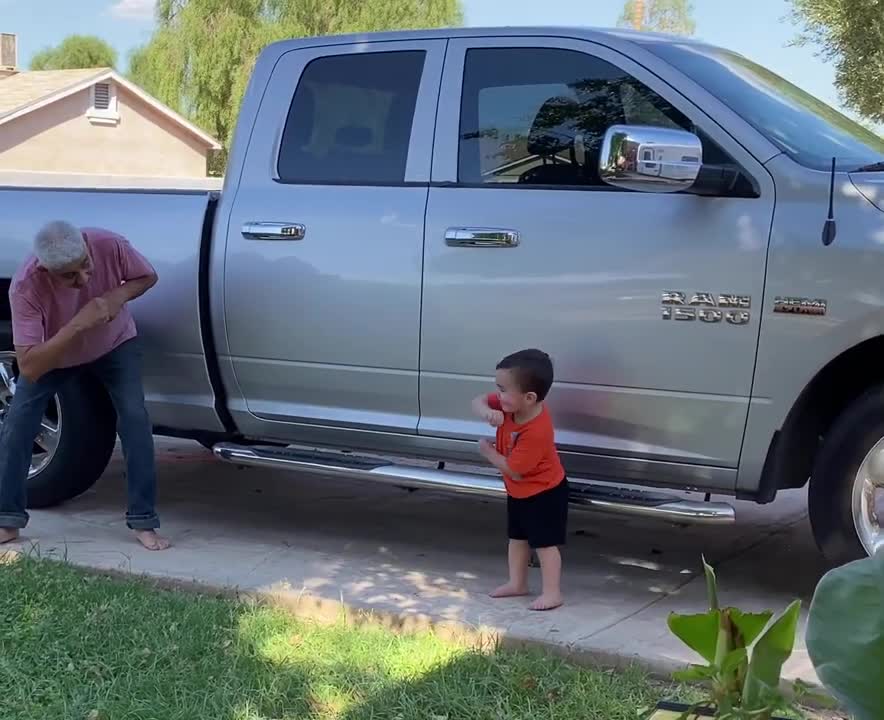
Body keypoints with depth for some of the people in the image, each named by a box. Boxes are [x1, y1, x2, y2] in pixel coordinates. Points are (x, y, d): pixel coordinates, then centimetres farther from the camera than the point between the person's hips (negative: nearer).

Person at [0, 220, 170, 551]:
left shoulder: (109, 245, -35)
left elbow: (148, 276, -12)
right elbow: (28, 368, -42)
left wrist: (118, 295, -34)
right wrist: (76, 325, -51)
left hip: (115, 344, 1)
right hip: (51, 354, 0)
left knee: (135, 418, -15)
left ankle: (144, 523, -6)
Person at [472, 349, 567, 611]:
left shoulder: (536, 432, -37)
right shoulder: (511, 405, -15)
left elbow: (514, 470, -30)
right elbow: (479, 401, -10)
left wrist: (488, 452, -16)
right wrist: (487, 412, -34)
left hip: (544, 493, -9)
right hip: (519, 492, 9)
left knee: (544, 542, -2)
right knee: (517, 537, 19)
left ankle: (552, 592, 5)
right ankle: (517, 583, 31)